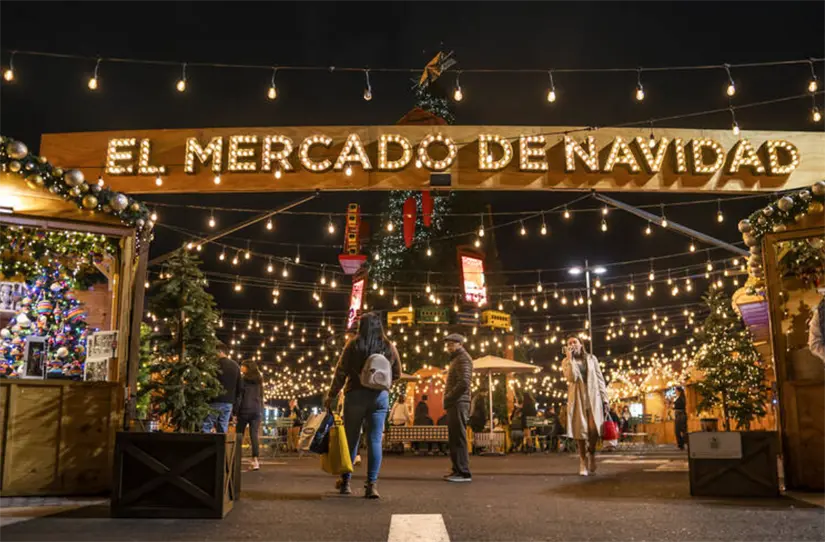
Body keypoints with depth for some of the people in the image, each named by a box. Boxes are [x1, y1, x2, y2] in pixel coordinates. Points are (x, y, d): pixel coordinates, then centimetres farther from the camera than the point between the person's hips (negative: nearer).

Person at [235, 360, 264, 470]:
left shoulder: (243, 379, -2)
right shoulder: (259, 380, 14)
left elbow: (238, 396, -6)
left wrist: (235, 411, -4)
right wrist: (261, 412, 16)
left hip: (245, 410, -4)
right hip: (257, 411, 4)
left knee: (239, 434, 7)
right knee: (254, 435, -1)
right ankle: (255, 459, -11)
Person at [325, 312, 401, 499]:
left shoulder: (354, 344, -4)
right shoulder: (389, 347, 3)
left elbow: (341, 372, -5)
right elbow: (397, 374, 9)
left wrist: (331, 396, 2)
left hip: (355, 394, -1)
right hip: (380, 396, 1)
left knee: (350, 439, 11)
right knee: (375, 440, 3)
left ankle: (346, 482, 22)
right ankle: (372, 485, -1)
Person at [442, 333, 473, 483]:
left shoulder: (463, 358, -7)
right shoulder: (456, 359, 24)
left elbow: (464, 383, -19)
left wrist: (448, 398, -13)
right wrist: (448, 399, 12)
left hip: (458, 404, -10)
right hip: (454, 405, 10)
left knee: (458, 438, -10)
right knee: (455, 439, 11)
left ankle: (463, 473, -10)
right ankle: (457, 470, 16)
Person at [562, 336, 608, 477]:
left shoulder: (591, 358, 10)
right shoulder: (566, 362, 6)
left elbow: (600, 379, 9)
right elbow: (571, 377, -13)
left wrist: (604, 399, 3)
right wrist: (570, 358, -13)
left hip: (593, 397, 0)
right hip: (577, 399, 0)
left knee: (594, 429, -12)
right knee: (580, 430, -3)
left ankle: (591, 453, 15)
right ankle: (583, 462, 7)